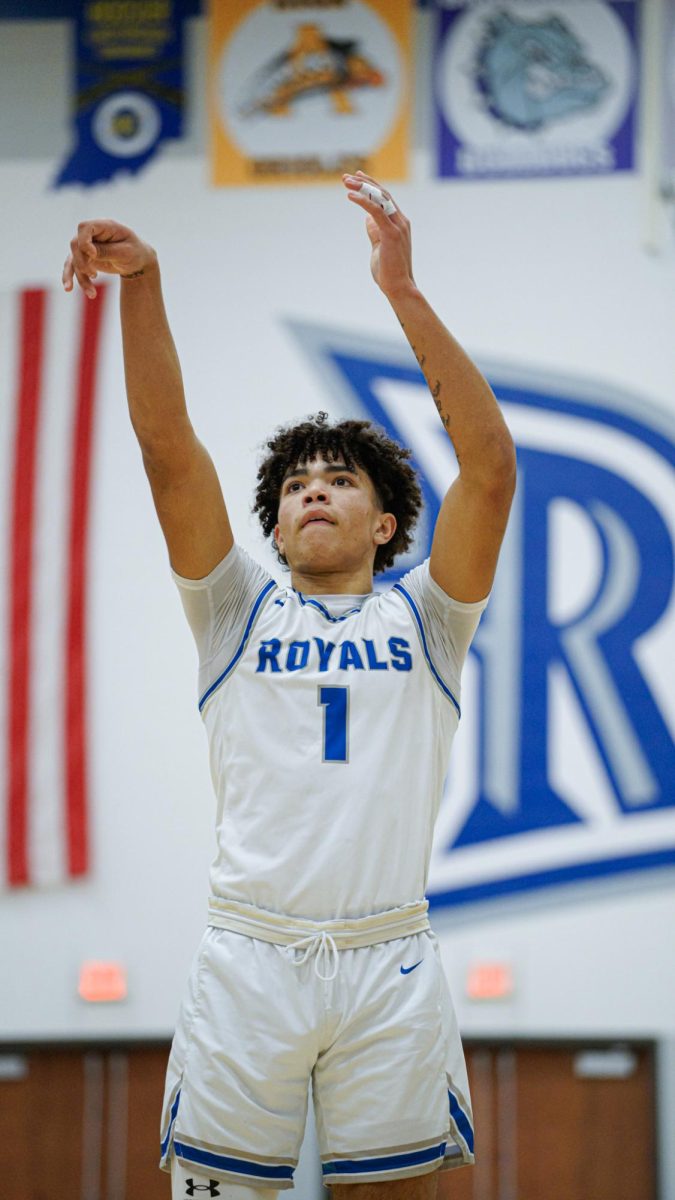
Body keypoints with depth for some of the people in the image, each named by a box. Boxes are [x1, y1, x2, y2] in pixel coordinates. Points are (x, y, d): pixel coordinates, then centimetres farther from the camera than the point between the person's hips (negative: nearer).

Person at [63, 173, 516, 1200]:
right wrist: (141, 284, -8)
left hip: (389, 965, 0)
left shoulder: (422, 618, 13)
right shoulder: (238, 612, 15)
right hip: (248, 955, 0)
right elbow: (169, 445, 4)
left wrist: (403, 291, -7)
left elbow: (491, 465, -1)